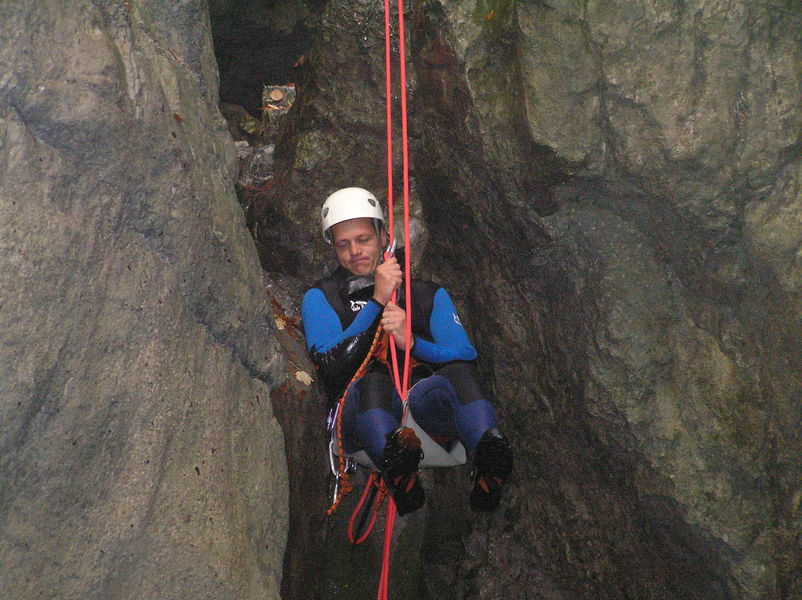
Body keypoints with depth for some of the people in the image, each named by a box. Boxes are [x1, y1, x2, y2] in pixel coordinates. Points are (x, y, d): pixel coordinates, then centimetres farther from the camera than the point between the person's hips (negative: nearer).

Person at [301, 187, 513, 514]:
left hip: (427, 406, 2)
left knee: (458, 372, -31)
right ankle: (396, 464, -65)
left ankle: (489, 461, -57)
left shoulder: (428, 294, 22)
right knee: (371, 382, -36)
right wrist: (377, 301, -7)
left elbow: (466, 358, 6)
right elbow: (330, 364, -1)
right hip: (359, 413, -1)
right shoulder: (320, 297, 18)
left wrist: (412, 343, -13)